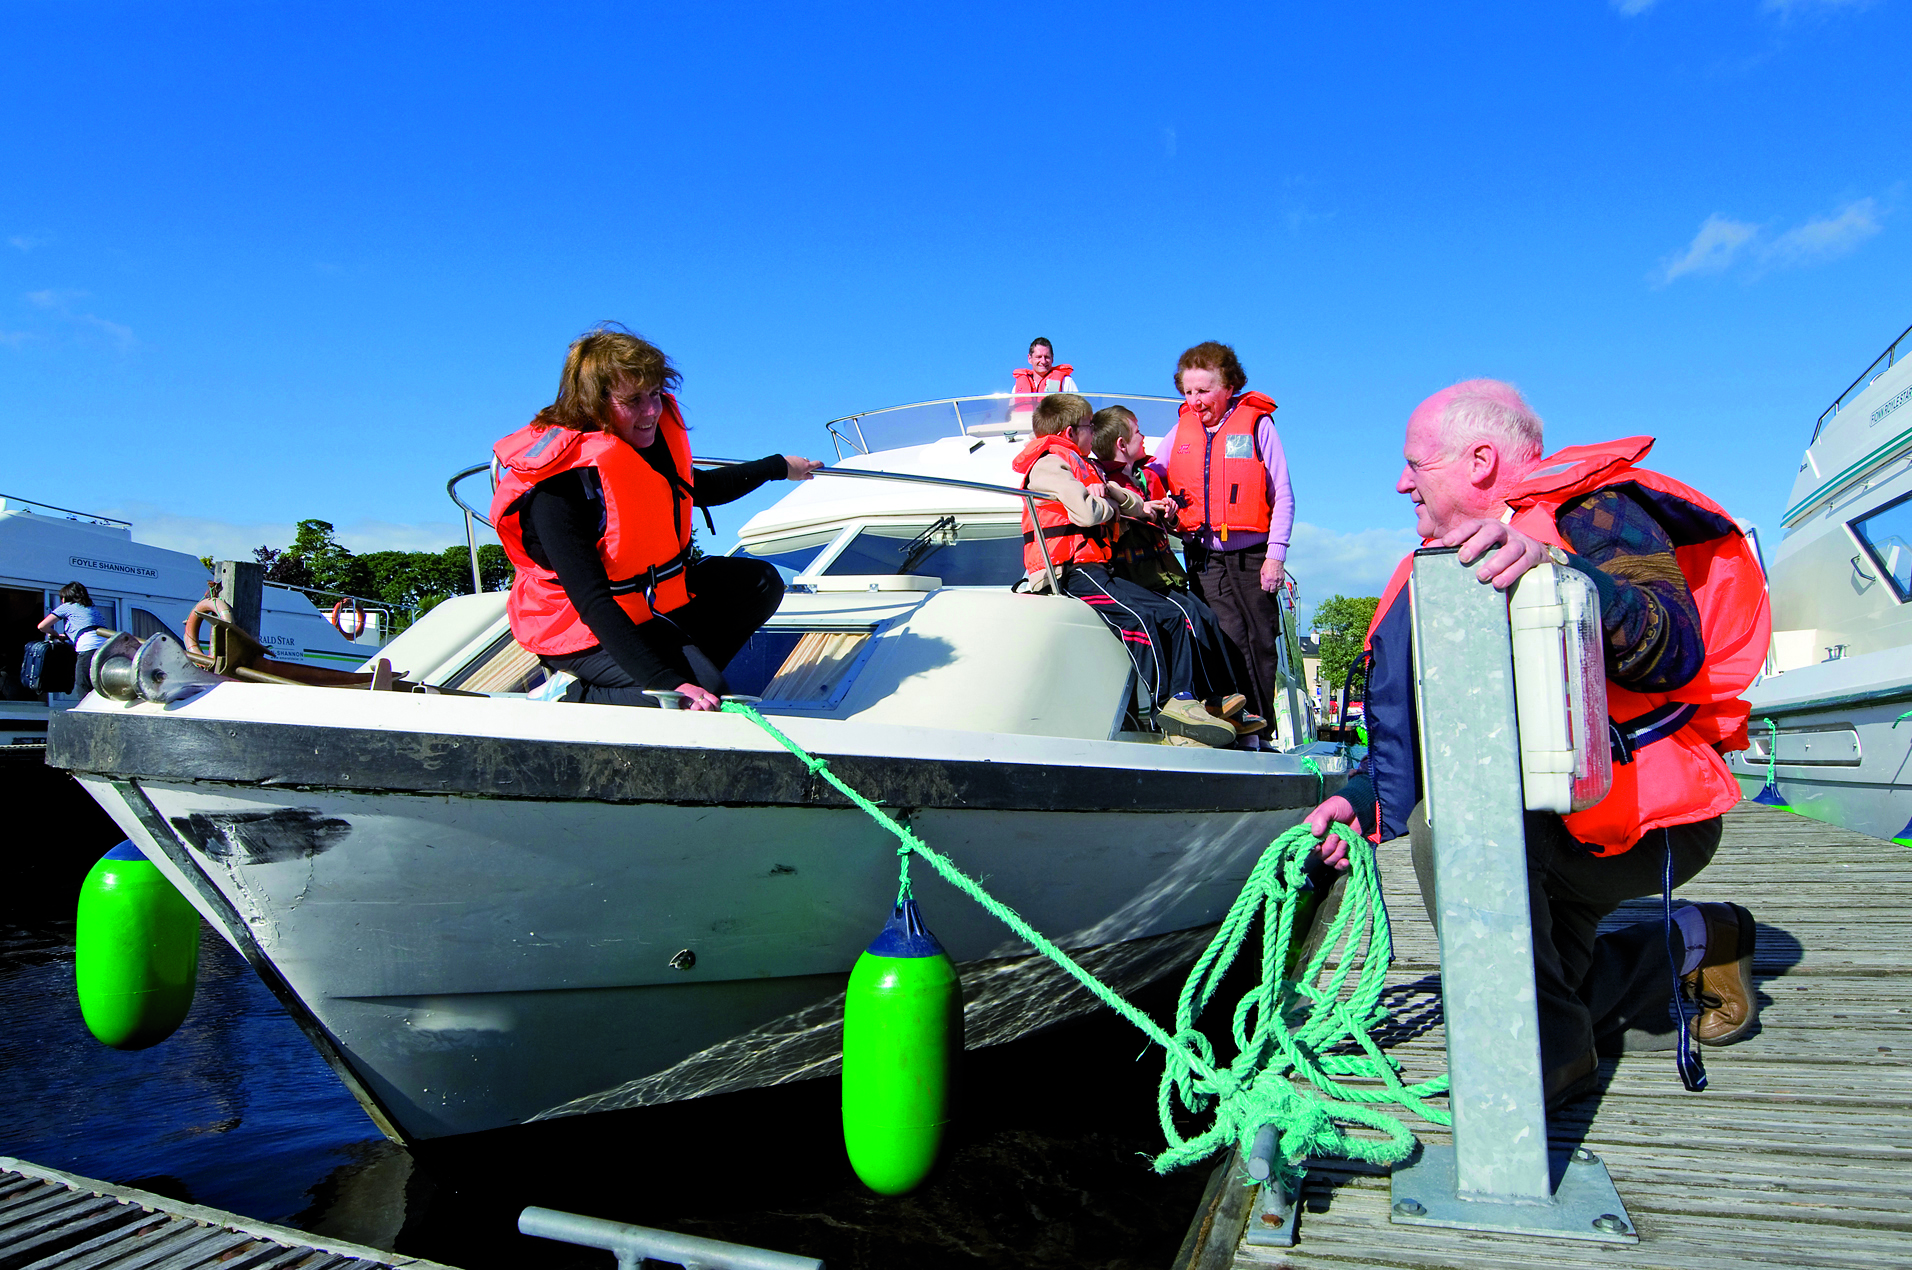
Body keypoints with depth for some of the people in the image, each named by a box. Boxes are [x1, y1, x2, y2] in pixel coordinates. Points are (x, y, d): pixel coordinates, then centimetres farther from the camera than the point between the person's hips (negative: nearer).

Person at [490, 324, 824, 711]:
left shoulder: (652, 434, -6)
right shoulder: (556, 487, -29)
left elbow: (700, 487, 18)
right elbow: (592, 603, -34)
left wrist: (778, 466, 28)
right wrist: (668, 684, -43)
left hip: (657, 598, 9)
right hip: (584, 631, -9)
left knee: (761, 581, 9)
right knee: (707, 694, -24)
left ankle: (686, 664, 0)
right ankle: (577, 696, -7)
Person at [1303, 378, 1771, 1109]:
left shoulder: (1595, 514, -10)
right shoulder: (1454, 565, 15)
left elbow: (1675, 654, -29)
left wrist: (1557, 570, -45)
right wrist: (1363, 799, -1)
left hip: (1647, 812, -9)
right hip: (1551, 813, 9)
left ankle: (1551, 1059, -18)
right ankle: (1690, 947, 22)